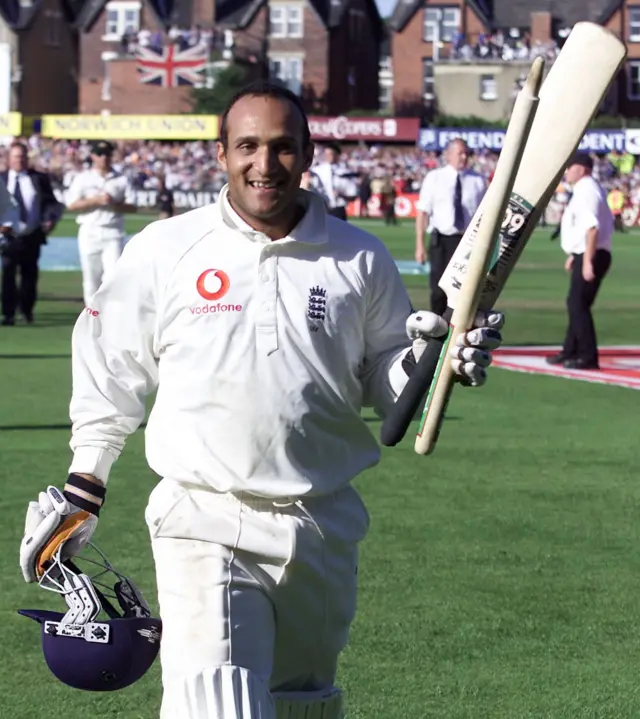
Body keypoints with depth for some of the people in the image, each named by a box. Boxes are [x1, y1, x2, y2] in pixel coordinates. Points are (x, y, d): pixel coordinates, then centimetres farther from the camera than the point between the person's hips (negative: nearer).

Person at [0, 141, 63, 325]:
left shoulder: (39, 179, 6)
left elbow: (51, 202, 5)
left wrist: (50, 219, -14)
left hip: (32, 236, 1)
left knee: (30, 274, 10)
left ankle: (27, 309, 27)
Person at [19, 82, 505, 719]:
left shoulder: (360, 259, 4)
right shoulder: (164, 250, 1)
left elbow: (381, 381, 12)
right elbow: (110, 373, 10)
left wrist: (427, 361, -10)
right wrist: (81, 492, 12)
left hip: (324, 534, 3)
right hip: (204, 524, -3)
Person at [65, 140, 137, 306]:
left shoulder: (121, 180, 10)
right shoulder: (83, 178, 7)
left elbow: (133, 206, 7)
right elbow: (71, 205, -3)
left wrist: (115, 204, -10)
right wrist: (96, 200, -13)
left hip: (113, 234, 0)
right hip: (90, 233, 0)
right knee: (91, 277, 4)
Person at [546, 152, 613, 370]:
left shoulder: (587, 191, -16)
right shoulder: (586, 189, 16)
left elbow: (592, 228, -26)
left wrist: (587, 261, -28)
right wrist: (575, 255, 24)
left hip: (591, 255, -10)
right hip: (584, 255, 10)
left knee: (578, 304, -9)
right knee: (576, 303, 17)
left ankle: (588, 357, -8)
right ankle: (571, 351, 27)